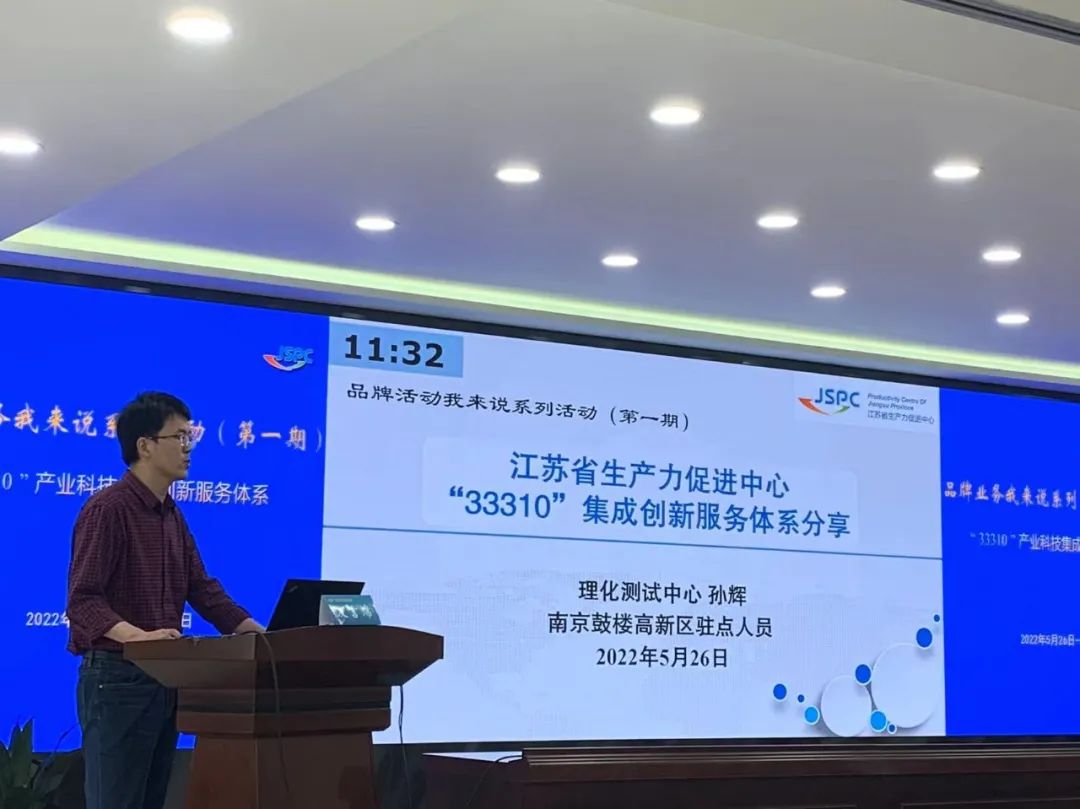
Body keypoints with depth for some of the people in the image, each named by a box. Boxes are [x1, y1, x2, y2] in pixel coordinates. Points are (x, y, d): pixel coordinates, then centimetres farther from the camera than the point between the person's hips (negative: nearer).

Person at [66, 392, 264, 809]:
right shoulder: (107, 508, -12)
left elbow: (202, 589, 14)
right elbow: (82, 601, -19)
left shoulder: (172, 515, 15)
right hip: (116, 677, -9)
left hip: (165, 677, 9)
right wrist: (137, 636, -35)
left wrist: (259, 634, 2)